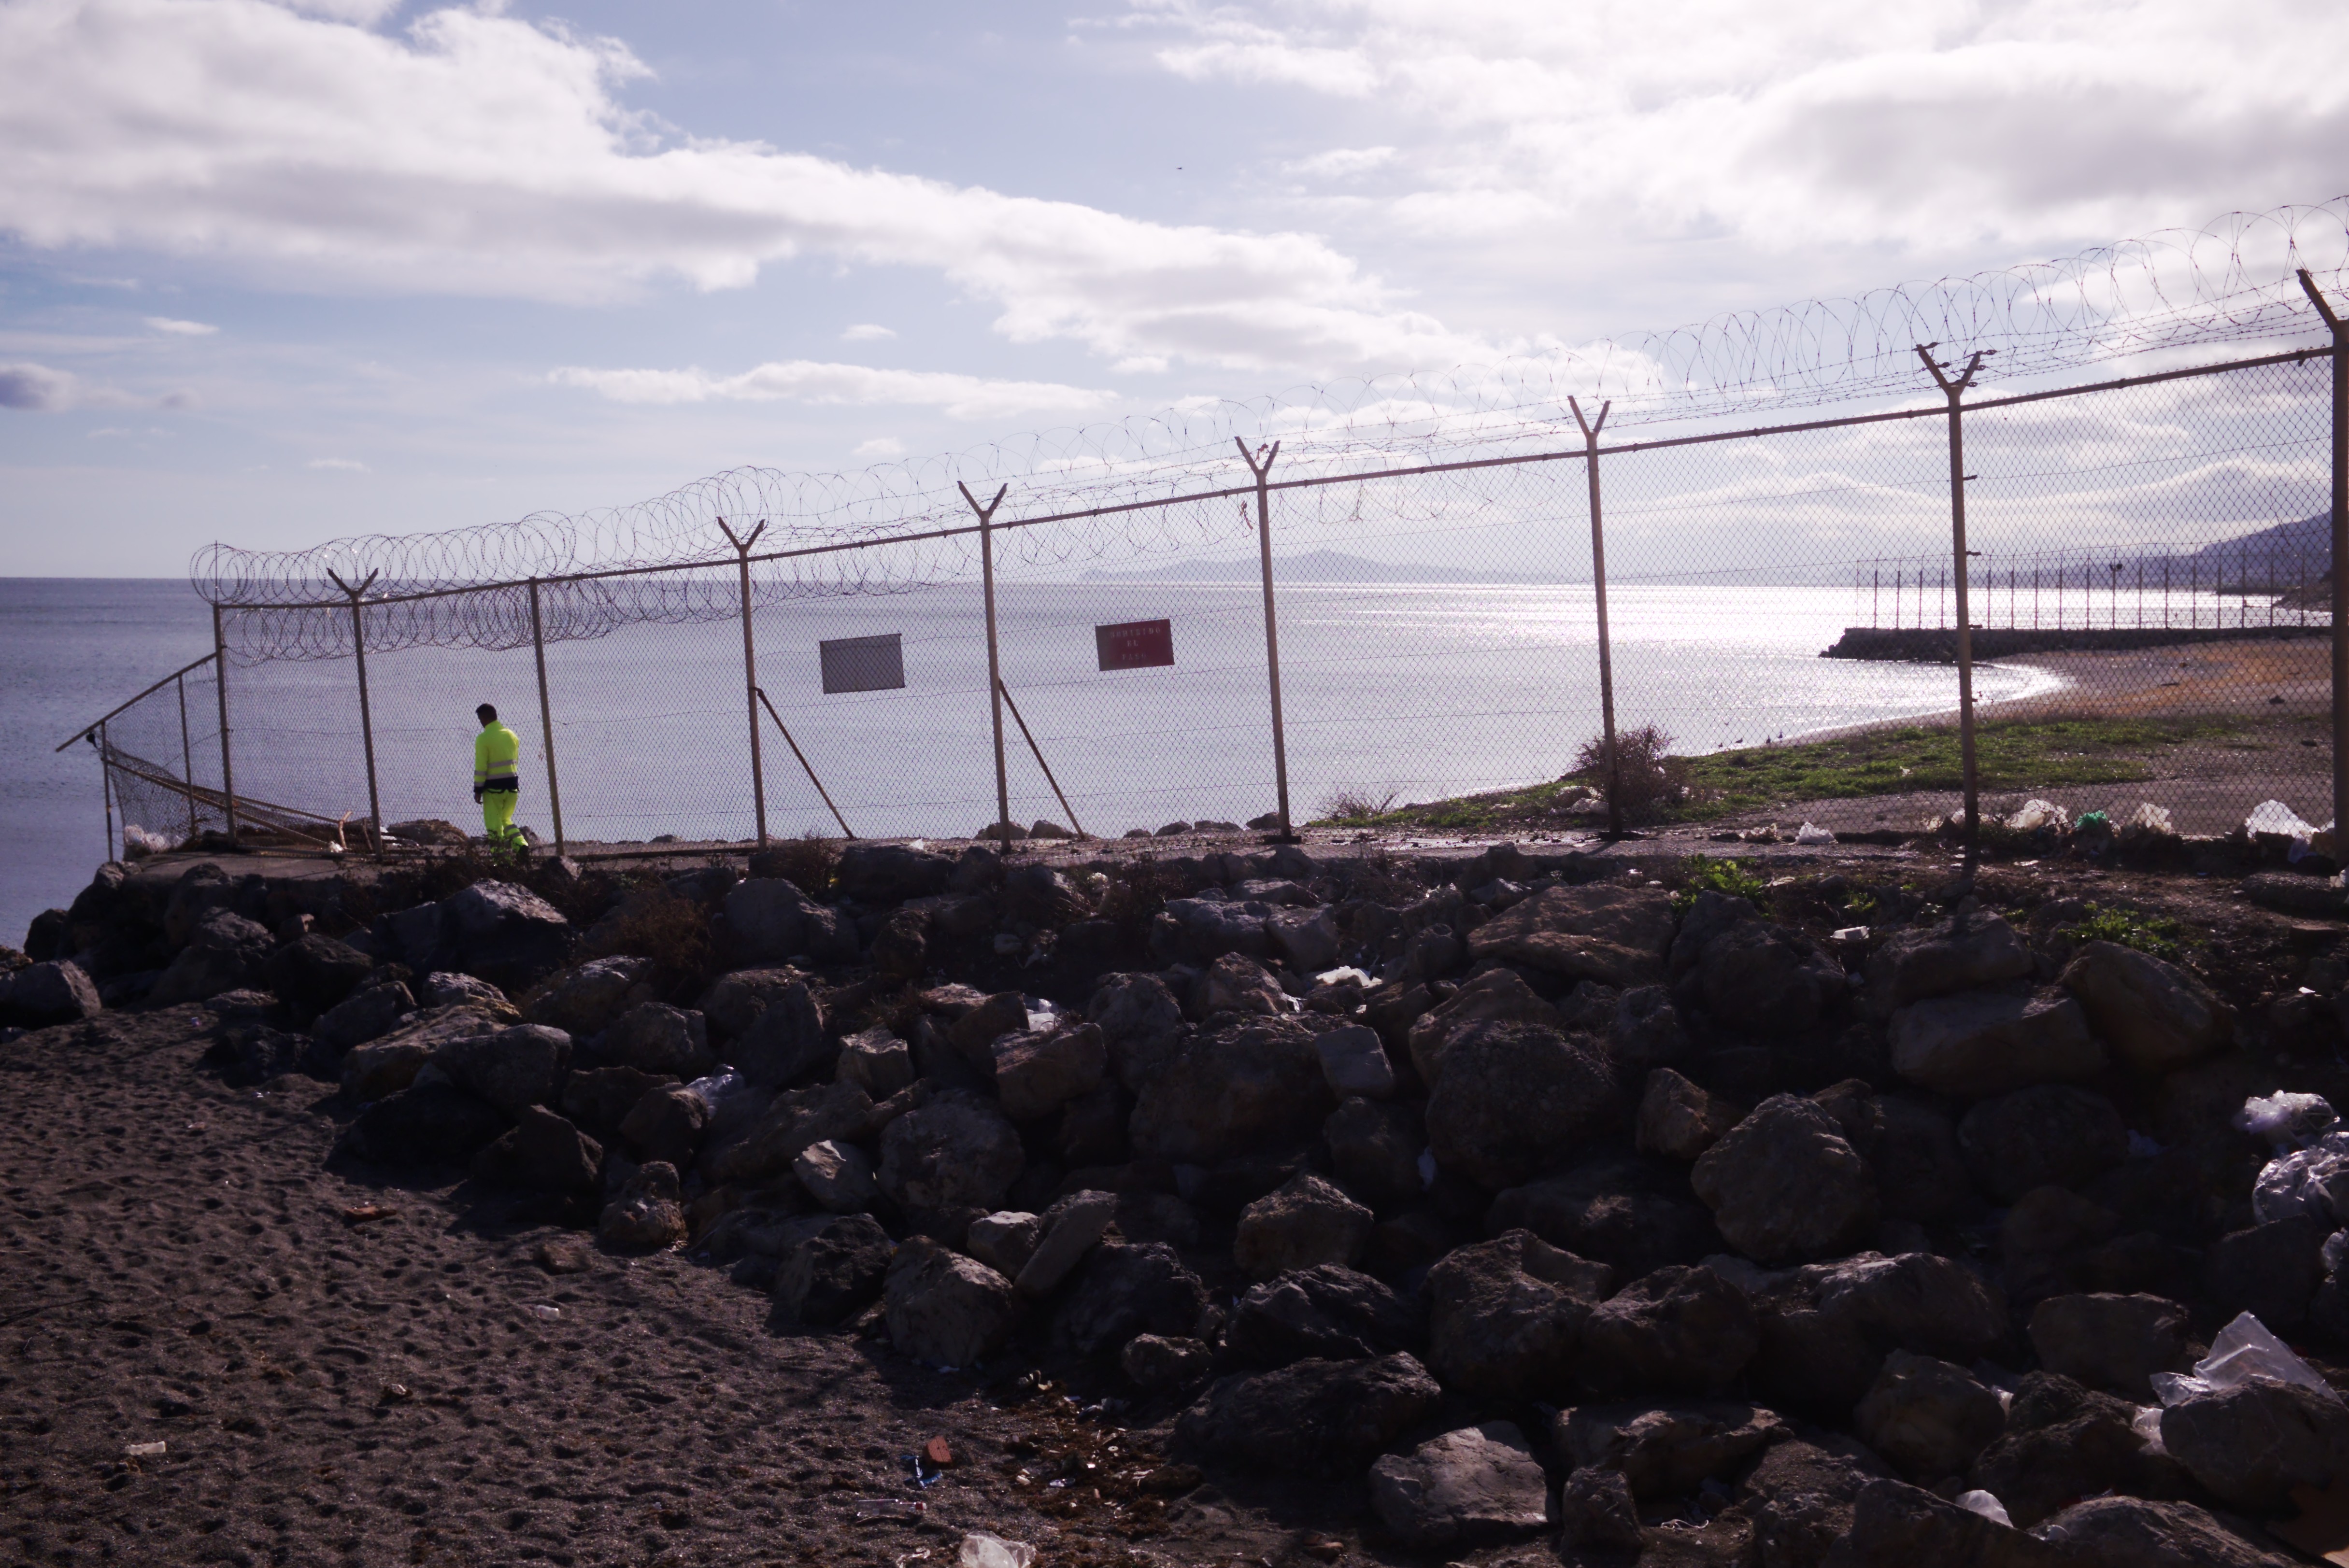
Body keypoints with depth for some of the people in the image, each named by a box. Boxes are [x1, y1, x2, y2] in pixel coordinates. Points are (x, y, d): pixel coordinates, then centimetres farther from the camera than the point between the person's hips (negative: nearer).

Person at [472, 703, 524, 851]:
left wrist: (478, 790, -7)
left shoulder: (483, 739, -11)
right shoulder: (512, 735, 9)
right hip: (512, 784, 6)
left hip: (494, 787, -6)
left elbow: (480, 768, -13)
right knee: (506, 819, 19)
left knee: (494, 824, 2)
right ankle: (521, 846, 0)